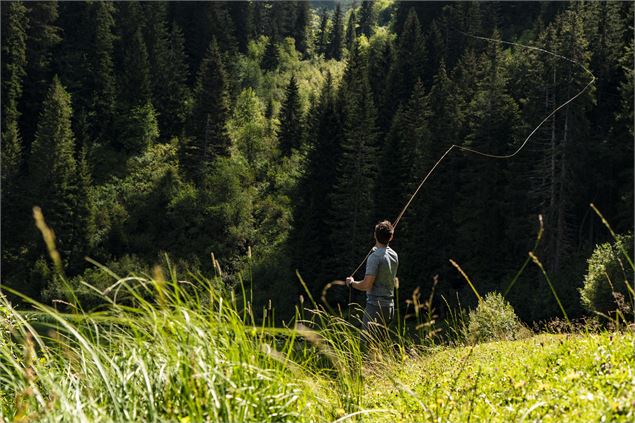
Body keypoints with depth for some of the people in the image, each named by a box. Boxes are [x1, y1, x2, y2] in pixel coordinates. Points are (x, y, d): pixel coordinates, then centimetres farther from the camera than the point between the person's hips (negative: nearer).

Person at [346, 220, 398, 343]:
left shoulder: (375, 257, -15)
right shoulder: (394, 255, 9)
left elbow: (366, 285, -20)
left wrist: (352, 282, 0)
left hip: (376, 305, -8)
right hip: (389, 305, 8)